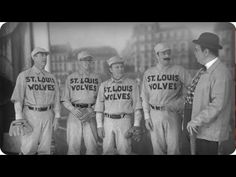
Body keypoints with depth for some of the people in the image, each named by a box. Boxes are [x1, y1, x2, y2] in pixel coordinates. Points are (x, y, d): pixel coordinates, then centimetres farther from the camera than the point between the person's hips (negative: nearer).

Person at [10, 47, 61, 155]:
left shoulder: (51, 77, 9)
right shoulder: (24, 76, -2)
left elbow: (56, 98, 11)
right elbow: (17, 98, -6)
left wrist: (57, 117, 6)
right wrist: (19, 119, -13)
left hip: (47, 115, 4)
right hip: (31, 114, -3)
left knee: (45, 148, 6)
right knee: (29, 147, -4)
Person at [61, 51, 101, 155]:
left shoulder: (96, 78, 12)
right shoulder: (71, 78, 10)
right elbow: (65, 100, 7)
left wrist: (93, 108, -8)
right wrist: (73, 109, -10)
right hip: (75, 113, 0)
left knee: (92, 145, -3)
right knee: (73, 145, -1)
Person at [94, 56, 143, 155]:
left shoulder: (132, 84, 3)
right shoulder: (104, 85, 8)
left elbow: (137, 105, 1)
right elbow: (99, 107, 7)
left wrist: (136, 125, -6)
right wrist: (99, 126, 0)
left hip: (125, 121, -2)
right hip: (108, 121, 2)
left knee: (124, 151, -4)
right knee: (107, 151, 4)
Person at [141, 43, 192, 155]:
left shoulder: (179, 71, 0)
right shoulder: (148, 73, 7)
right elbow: (144, 97, 9)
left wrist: (178, 104, -4)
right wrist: (147, 117, 4)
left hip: (173, 114, -2)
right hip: (155, 115, 2)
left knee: (173, 148, 1)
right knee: (157, 148, 8)